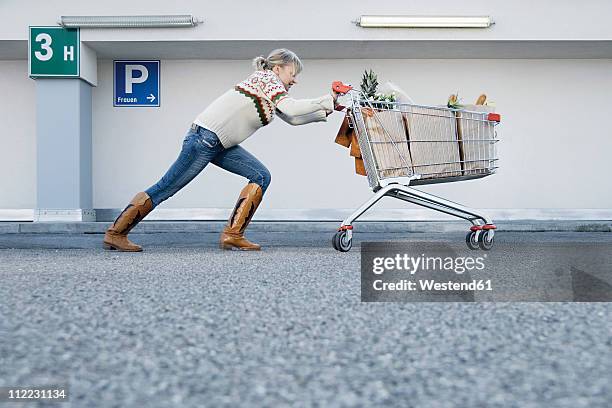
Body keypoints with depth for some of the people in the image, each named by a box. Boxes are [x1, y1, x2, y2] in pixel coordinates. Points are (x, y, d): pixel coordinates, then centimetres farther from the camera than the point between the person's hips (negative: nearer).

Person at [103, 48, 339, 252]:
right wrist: (327, 100, -12)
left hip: (220, 145, 10)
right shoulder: (267, 77, -6)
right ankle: (115, 233, 6)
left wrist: (326, 110, 12)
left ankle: (233, 235, -2)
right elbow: (292, 108, -19)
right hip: (205, 136, -10)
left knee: (261, 177, 1)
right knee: (166, 188, -4)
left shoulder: (271, 92, 21)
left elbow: (293, 119, 16)